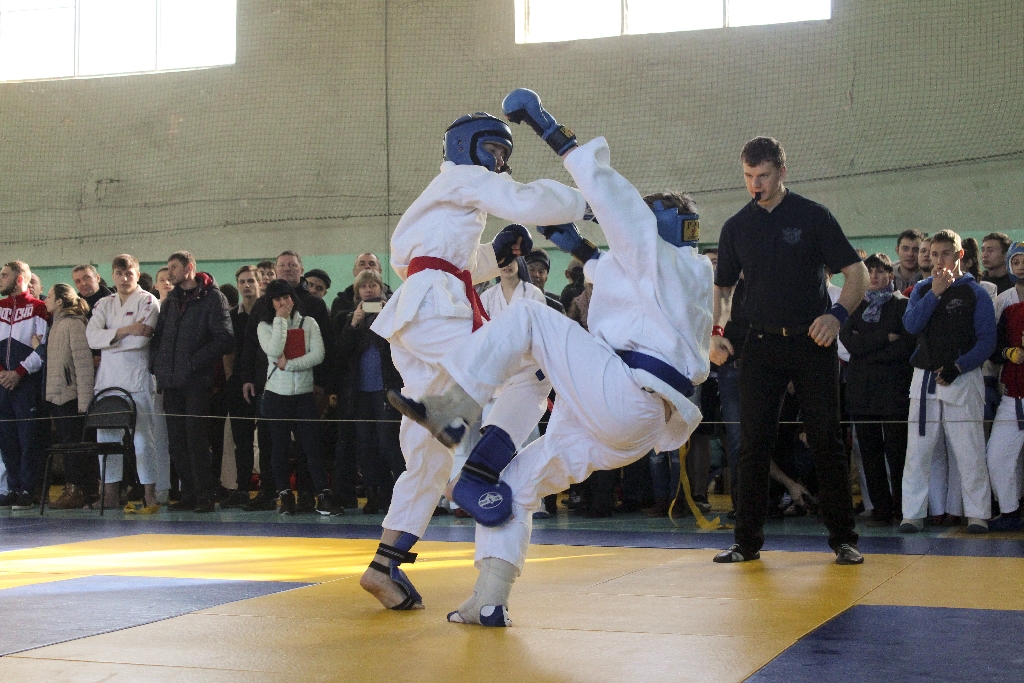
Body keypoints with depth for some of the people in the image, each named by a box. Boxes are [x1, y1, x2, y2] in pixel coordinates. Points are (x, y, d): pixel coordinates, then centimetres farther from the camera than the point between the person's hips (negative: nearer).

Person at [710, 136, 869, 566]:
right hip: (761, 344, 3)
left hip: (811, 342, -2)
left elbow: (856, 273, -2)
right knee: (753, 443, 0)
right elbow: (723, 287, 17)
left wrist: (837, 314, -19)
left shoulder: (812, 216, 0)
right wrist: (718, 331, 0)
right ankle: (747, 541, 6)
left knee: (826, 441, -1)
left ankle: (843, 539, 7)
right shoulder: (737, 227, 9)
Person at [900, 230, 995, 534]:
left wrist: (958, 367, -14)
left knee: (969, 451, -5)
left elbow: (987, 340, -3)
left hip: (963, 380, -3)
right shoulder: (922, 289, 13)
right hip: (925, 380, 3)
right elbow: (911, 325, -3)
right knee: (917, 450, 0)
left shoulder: (975, 292, 3)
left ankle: (977, 514, 3)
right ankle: (913, 514, 5)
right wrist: (935, 293, -10)